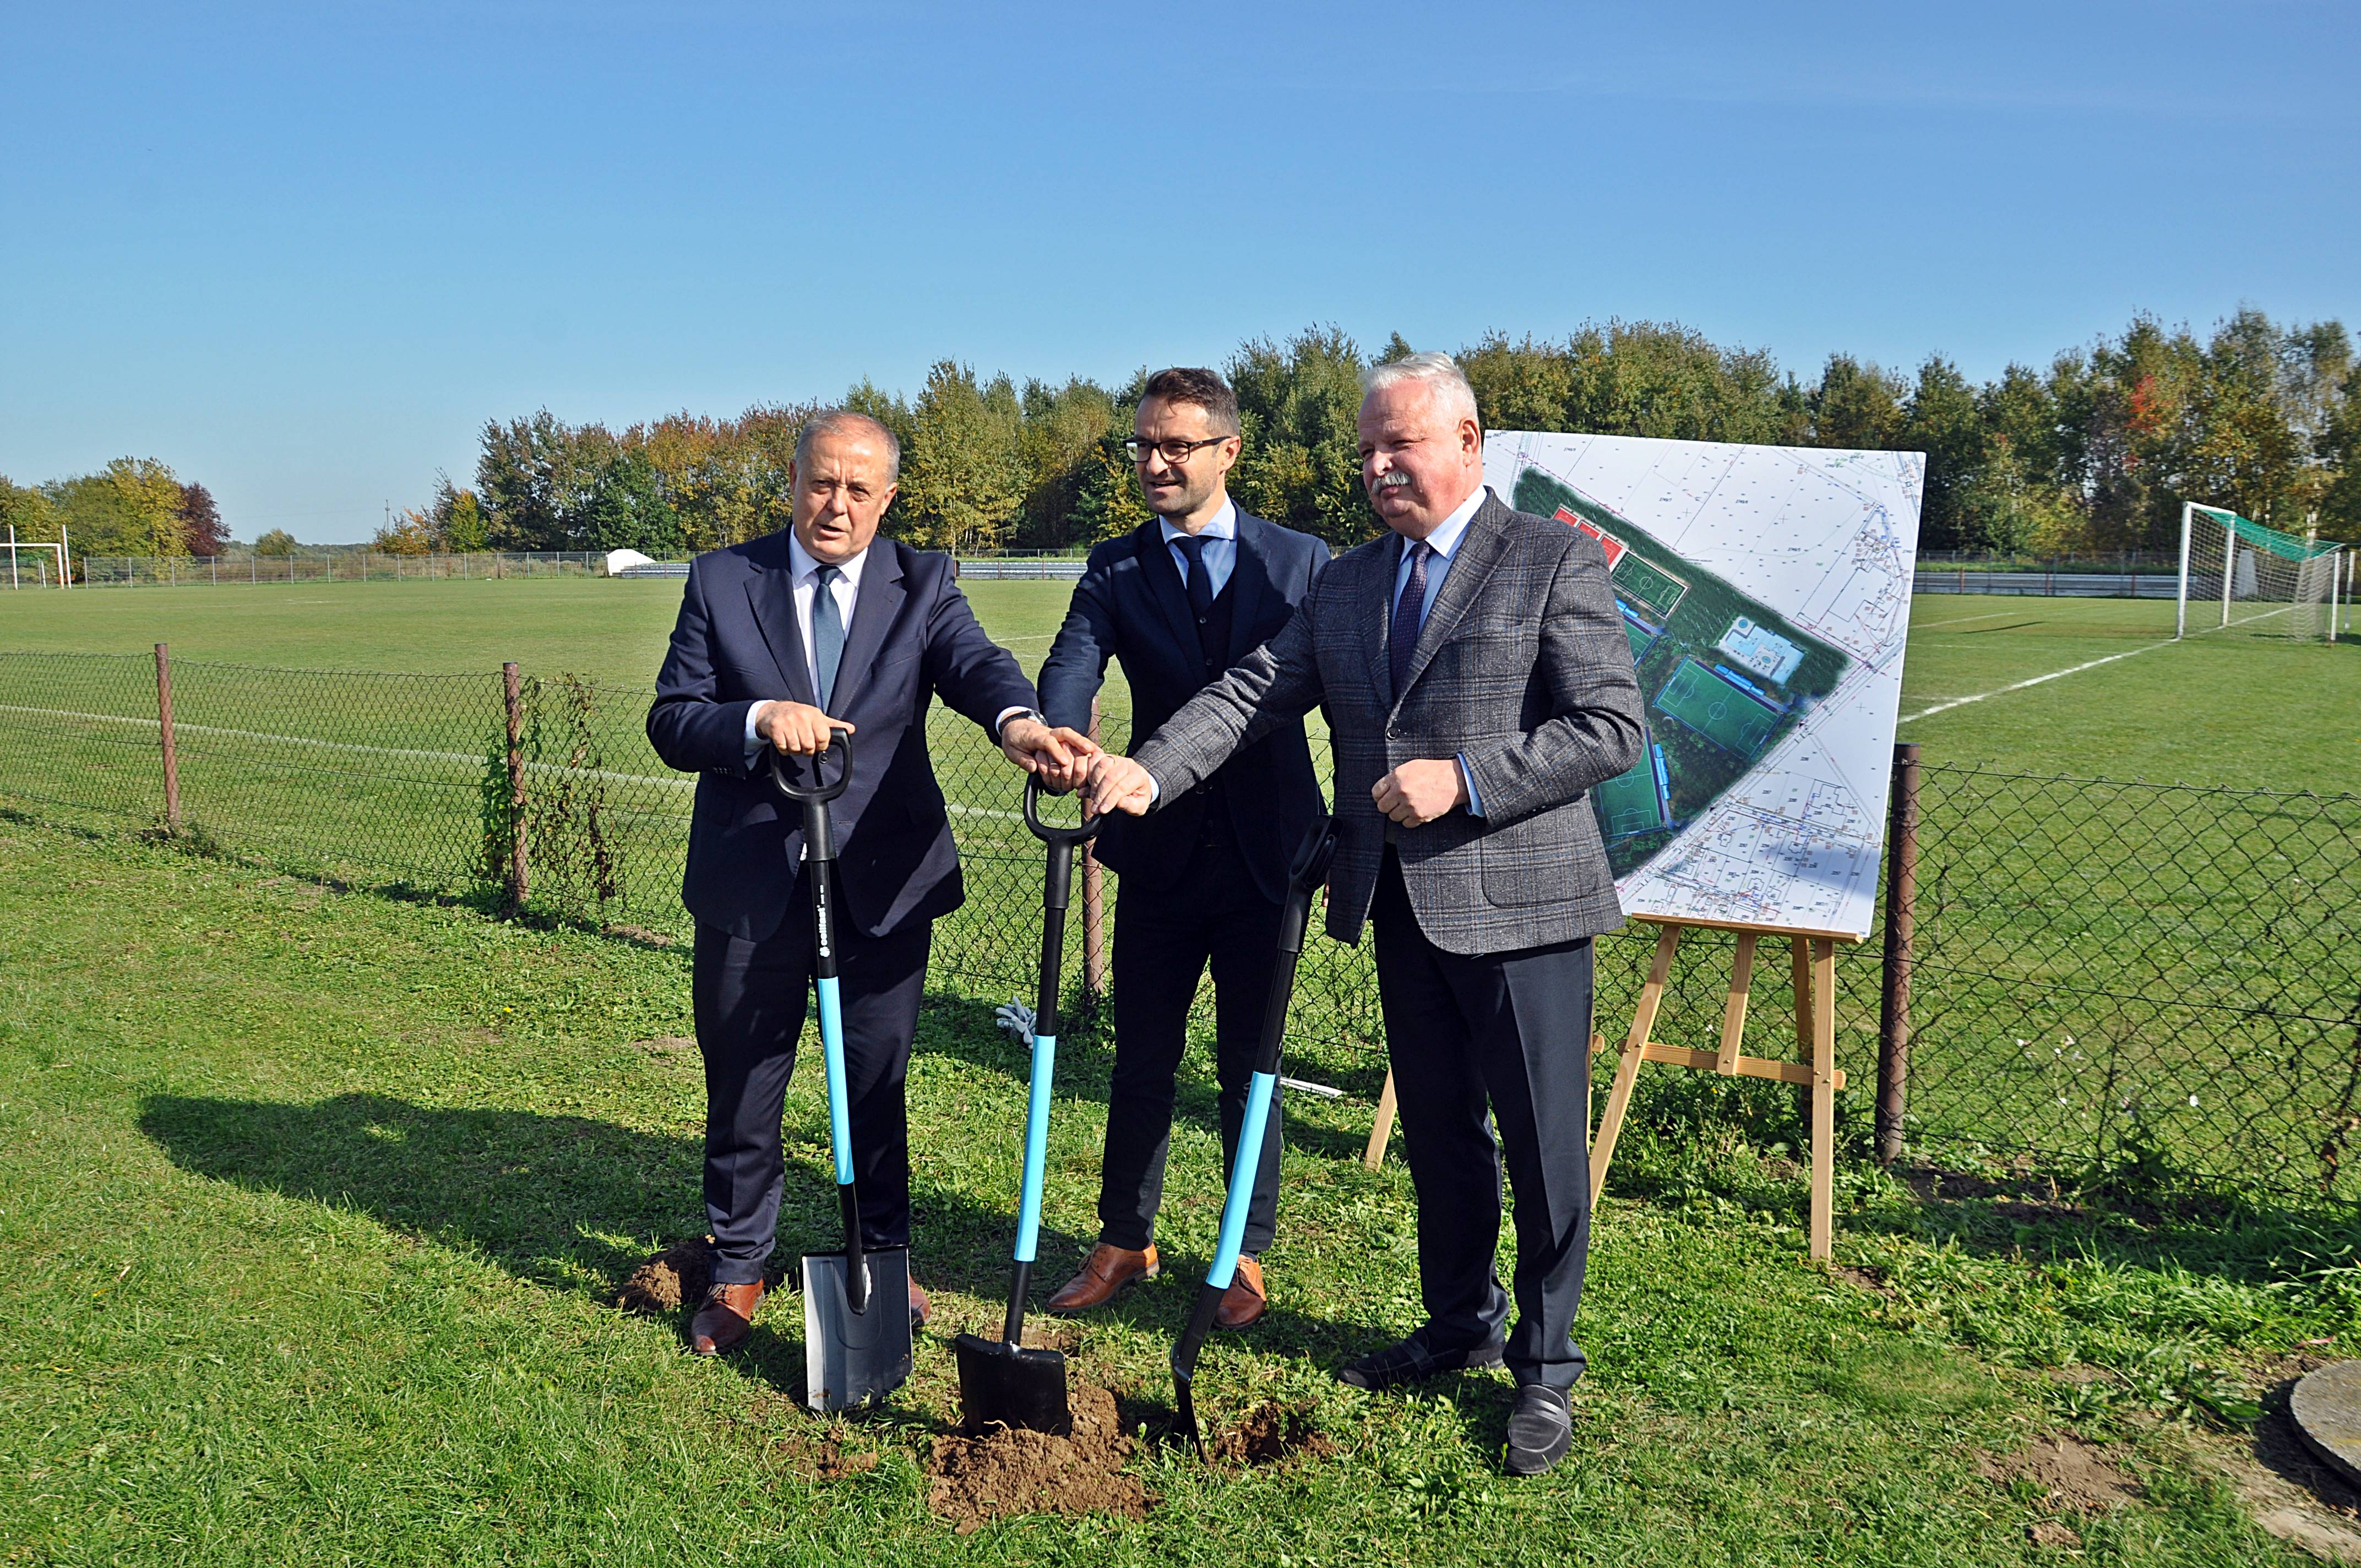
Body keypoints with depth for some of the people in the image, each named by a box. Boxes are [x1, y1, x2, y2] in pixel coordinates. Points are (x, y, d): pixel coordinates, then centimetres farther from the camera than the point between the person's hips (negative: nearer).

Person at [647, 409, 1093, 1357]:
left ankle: (885, 1258, 35)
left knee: (878, 1084, 14)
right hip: (752, 882, 0)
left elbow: (974, 662, -19)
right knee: (742, 1088, 12)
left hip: (884, 883, 0)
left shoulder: (920, 583, 1)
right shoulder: (721, 582, 1)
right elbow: (670, 723, -5)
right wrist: (760, 719, -26)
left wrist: (1017, 720, -42)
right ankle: (738, 1269, 33)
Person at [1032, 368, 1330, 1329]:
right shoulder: (1114, 568, 4)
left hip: (1266, 855, -1)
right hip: (1160, 854, 2)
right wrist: (1061, 737, -36)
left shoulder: (1302, 562, 1)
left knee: (1251, 1067, 9)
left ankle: (1248, 1258, 25)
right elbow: (1072, 665, -13)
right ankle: (1124, 1242, 30)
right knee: (1141, 1060, 12)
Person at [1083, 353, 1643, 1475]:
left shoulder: (1554, 562, -6)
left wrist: (1464, 779, -21)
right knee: (1437, 1132, 18)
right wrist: (1148, 772, -13)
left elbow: (1611, 728, -13)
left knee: (1543, 1144, 4)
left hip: (1517, 902, -5)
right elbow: (1250, 694, 3)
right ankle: (1462, 1326, 37)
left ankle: (1545, 1368, 22)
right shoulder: (1346, 584, 12)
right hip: (1402, 906, 6)